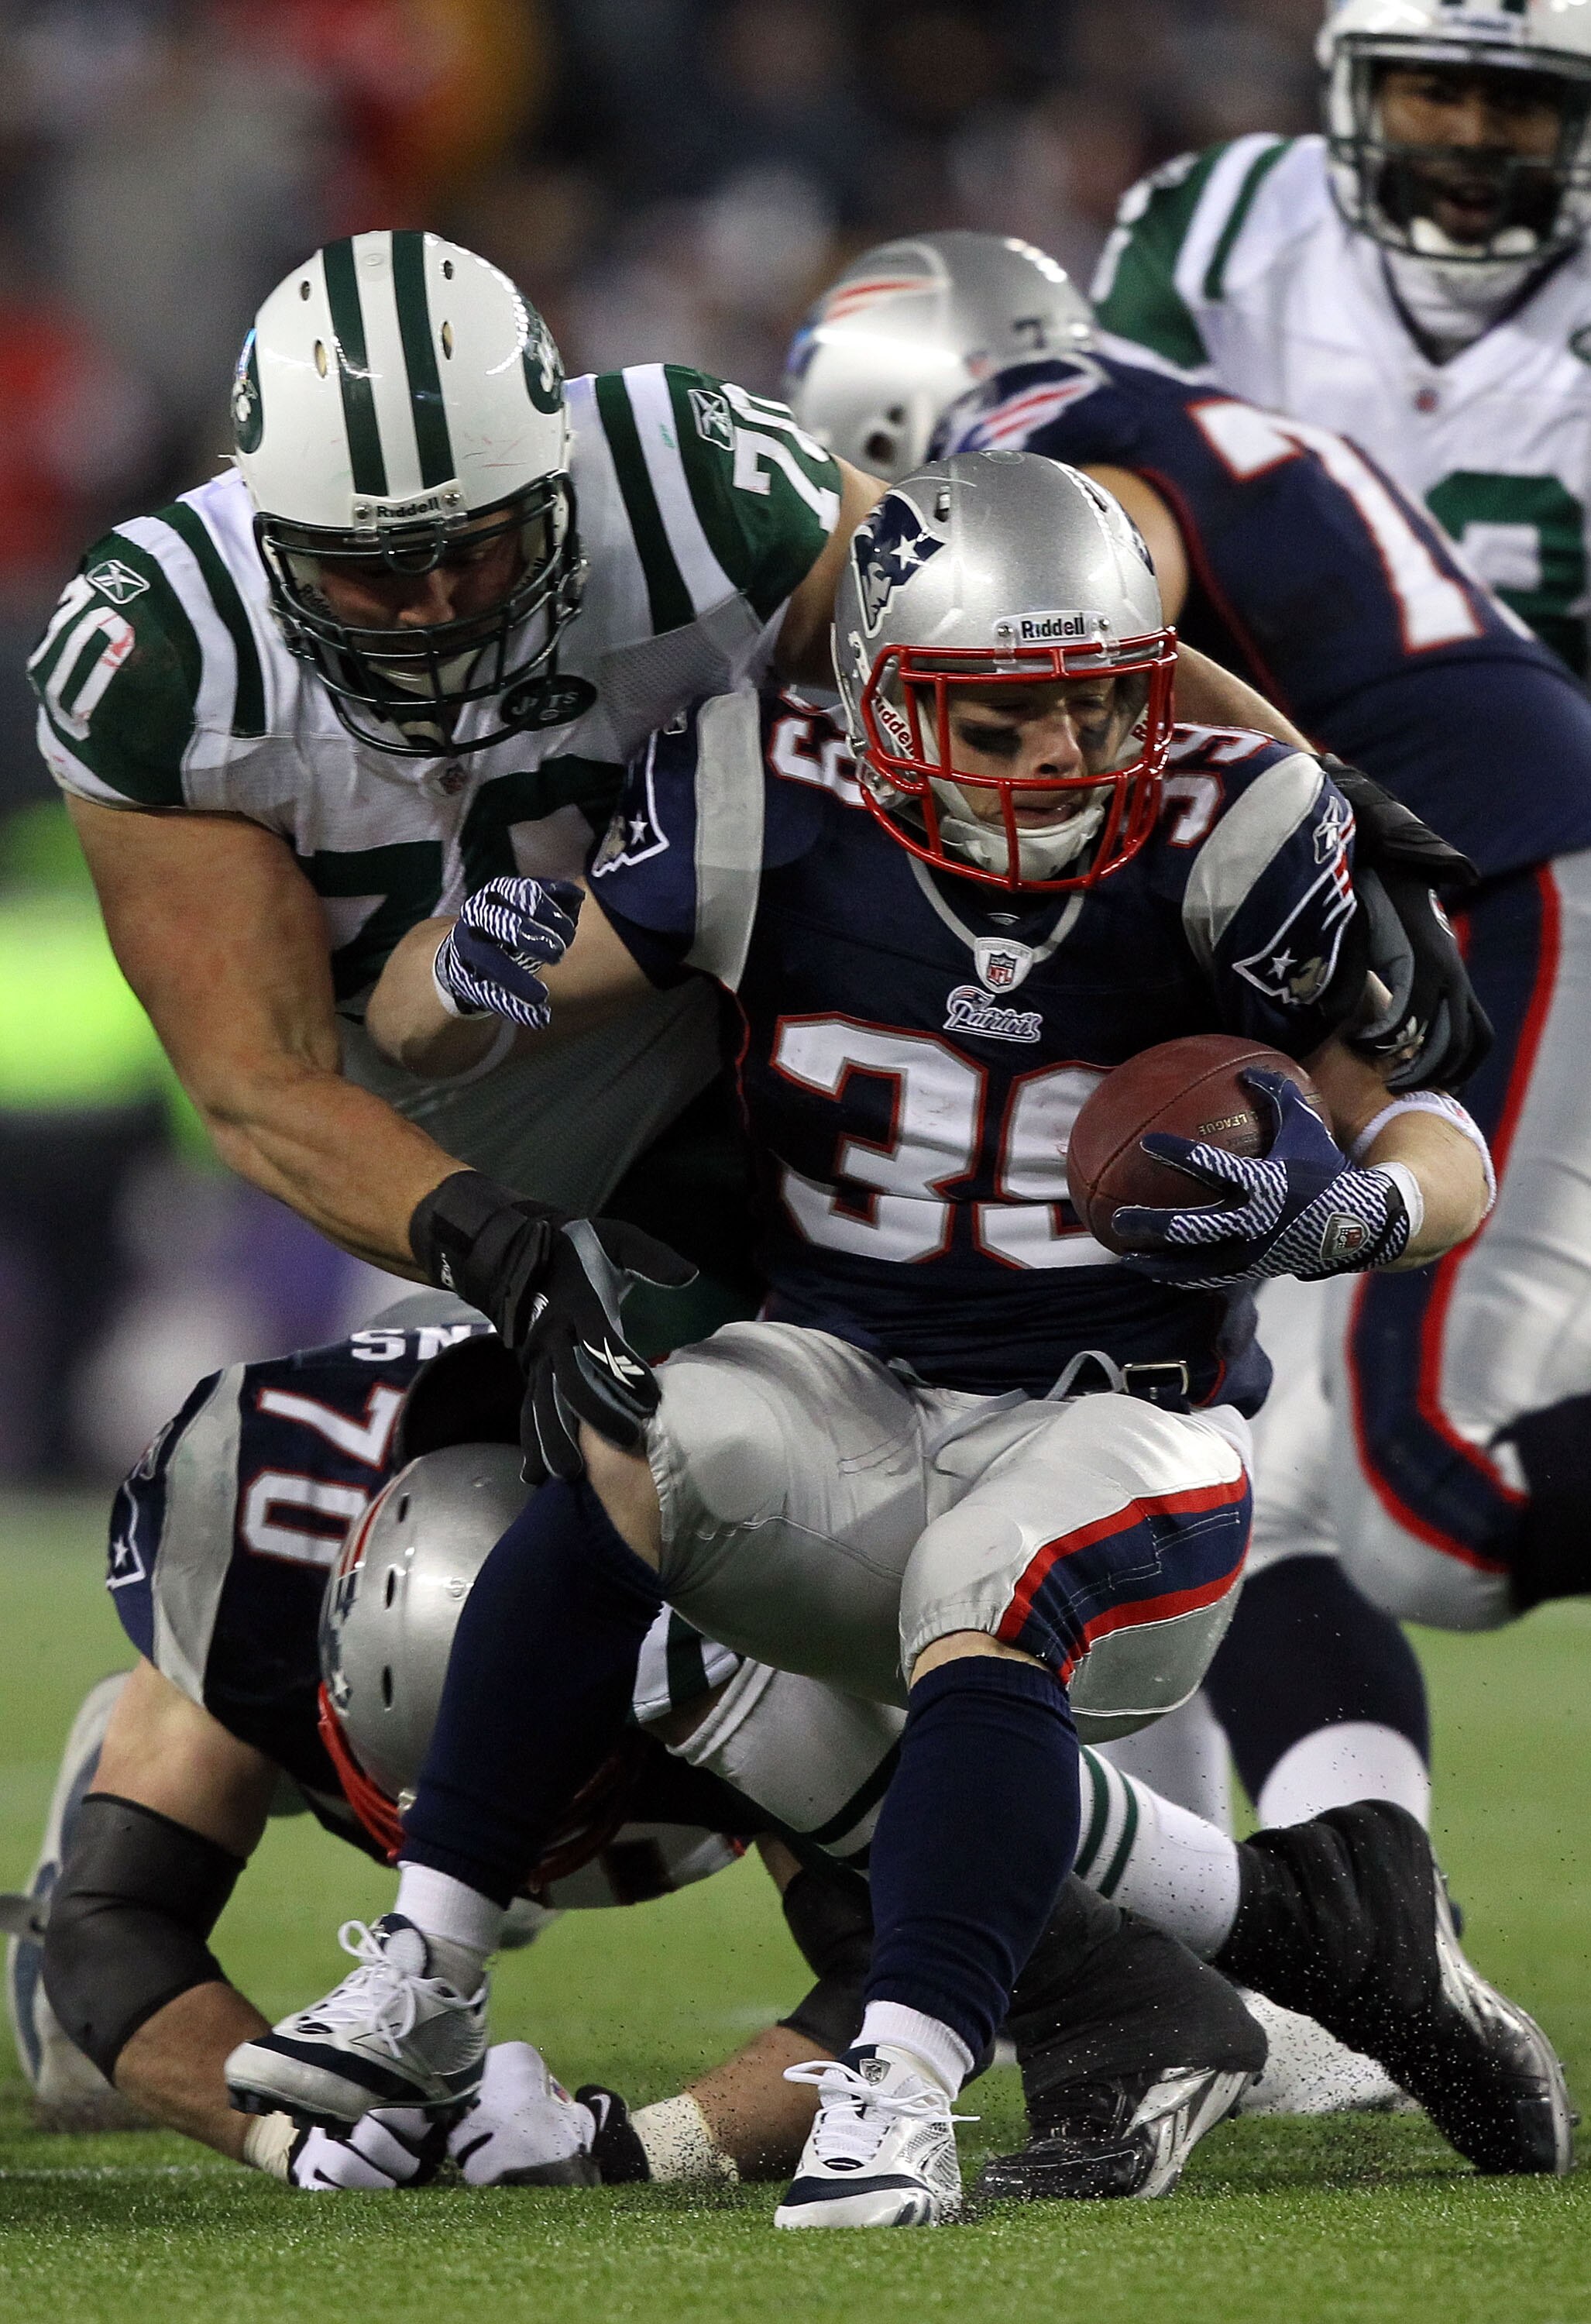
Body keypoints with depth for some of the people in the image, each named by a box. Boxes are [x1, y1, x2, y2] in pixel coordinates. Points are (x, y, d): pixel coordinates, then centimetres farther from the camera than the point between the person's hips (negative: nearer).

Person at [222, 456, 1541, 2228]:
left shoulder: (1221, 851, -11)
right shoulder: (784, 832, -8)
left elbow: (1448, 1152, -6)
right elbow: (408, 1021, -2)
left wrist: (1342, 1206, -31)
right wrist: (489, 965, -28)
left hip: (1113, 1422, -2)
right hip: (847, 1386, 2)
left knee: (987, 1625, -34)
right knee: (631, 1462, -29)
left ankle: (899, 2100, -40)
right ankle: (424, 1982, -23)